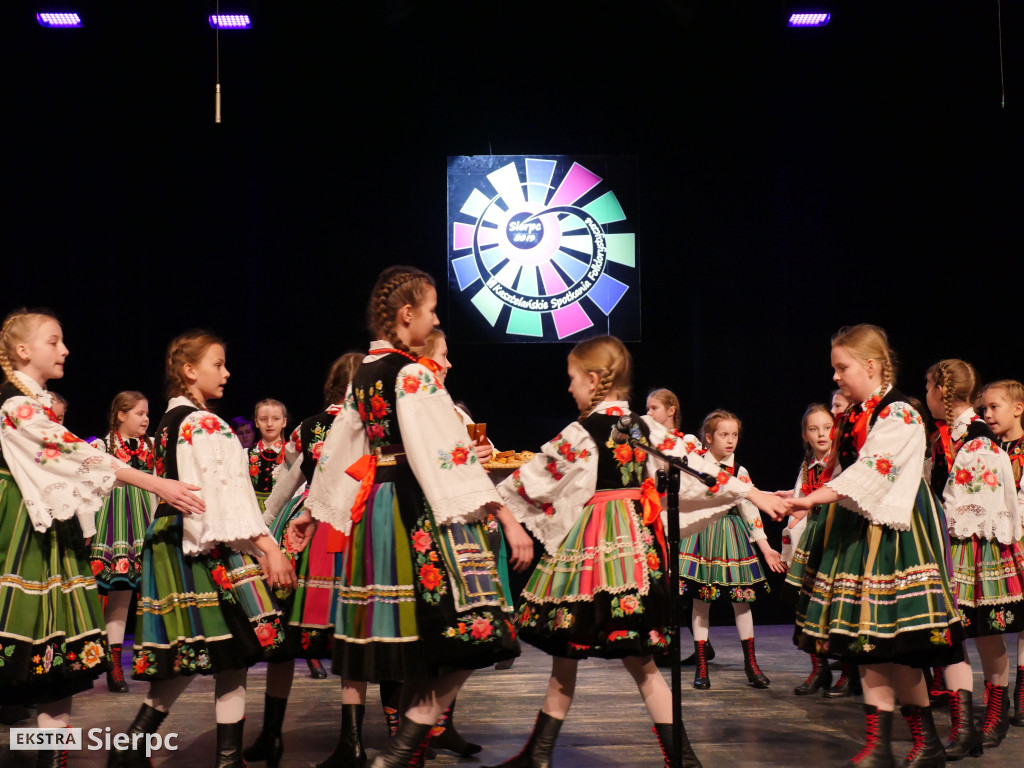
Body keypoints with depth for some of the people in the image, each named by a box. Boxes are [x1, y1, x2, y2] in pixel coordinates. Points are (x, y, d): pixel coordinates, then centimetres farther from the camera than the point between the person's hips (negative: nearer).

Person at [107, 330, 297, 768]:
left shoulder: (170, 422, 17)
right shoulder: (203, 424, -12)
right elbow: (225, 490, -20)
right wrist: (267, 545, -22)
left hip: (176, 546, 10)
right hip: (211, 546, -10)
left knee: (190, 656, 12)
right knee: (233, 651, -4)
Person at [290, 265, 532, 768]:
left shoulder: (363, 373, 11)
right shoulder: (414, 375, -13)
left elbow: (337, 448, 19)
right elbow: (451, 454, -19)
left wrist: (313, 510, 31)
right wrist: (506, 518, -20)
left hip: (372, 507, 9)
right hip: (421, 509, -9)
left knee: (373, 627, 17)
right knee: (463, 629, -8)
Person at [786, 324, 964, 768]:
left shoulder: (898, 415, -11)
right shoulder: (852, 417, 14)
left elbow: (871, 471, -23)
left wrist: (813, 498, -30)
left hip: (889, 536, -8)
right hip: (856, 535, 8)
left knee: (893, 646, -6)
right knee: (866, 646, 6)